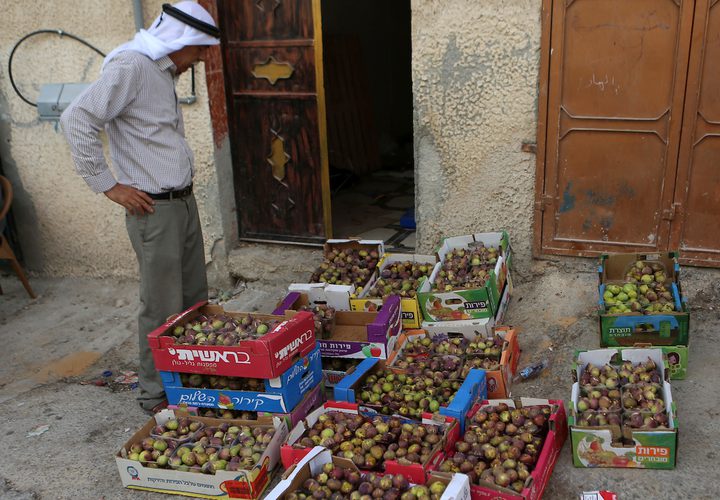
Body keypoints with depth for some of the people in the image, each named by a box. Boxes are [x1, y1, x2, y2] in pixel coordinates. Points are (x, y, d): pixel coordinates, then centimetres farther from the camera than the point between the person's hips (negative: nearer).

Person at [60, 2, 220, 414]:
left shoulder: (165, 72, 14)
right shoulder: (130, 66, -15)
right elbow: (77, 120, -21)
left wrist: (183, 182, 13)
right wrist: (109, 185, -18)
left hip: (185, 201, 9)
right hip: (154, 208, -9)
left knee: (196, 300, 15)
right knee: (164, 309, -1)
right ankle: (156, 395, 15)